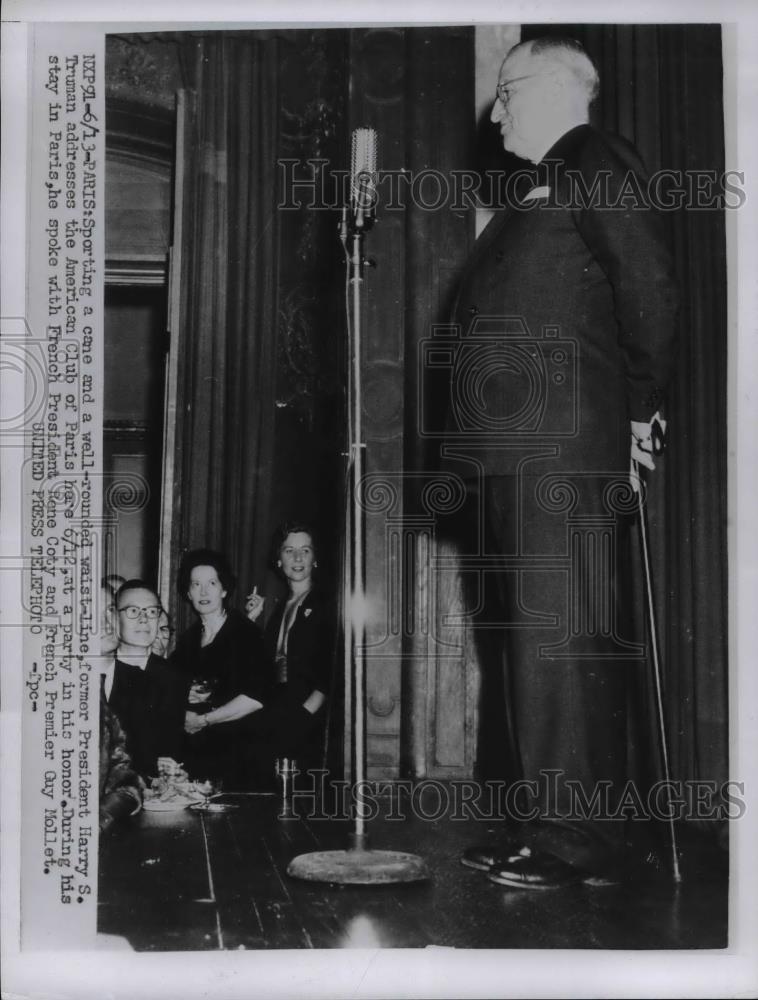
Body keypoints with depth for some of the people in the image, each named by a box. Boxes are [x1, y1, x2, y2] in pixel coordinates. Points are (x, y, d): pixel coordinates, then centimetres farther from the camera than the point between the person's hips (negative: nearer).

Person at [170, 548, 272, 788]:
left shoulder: (245, 633, -5)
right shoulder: (188, 639, 14)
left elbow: (256, 698, -14)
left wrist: (203, 719, -8)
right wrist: (183, 696, -1)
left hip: (232, 752, -5)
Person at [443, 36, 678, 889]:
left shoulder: (591, 162, -2)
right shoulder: (538, 192, 26)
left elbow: (651, 285, -11)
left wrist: (642, 405, -6)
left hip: (563, 445, -10)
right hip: (514, 451, 10)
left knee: (561, 637, -9)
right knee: (521, 635, 9)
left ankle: (581, 841, -5)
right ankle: (538, 828, 16)